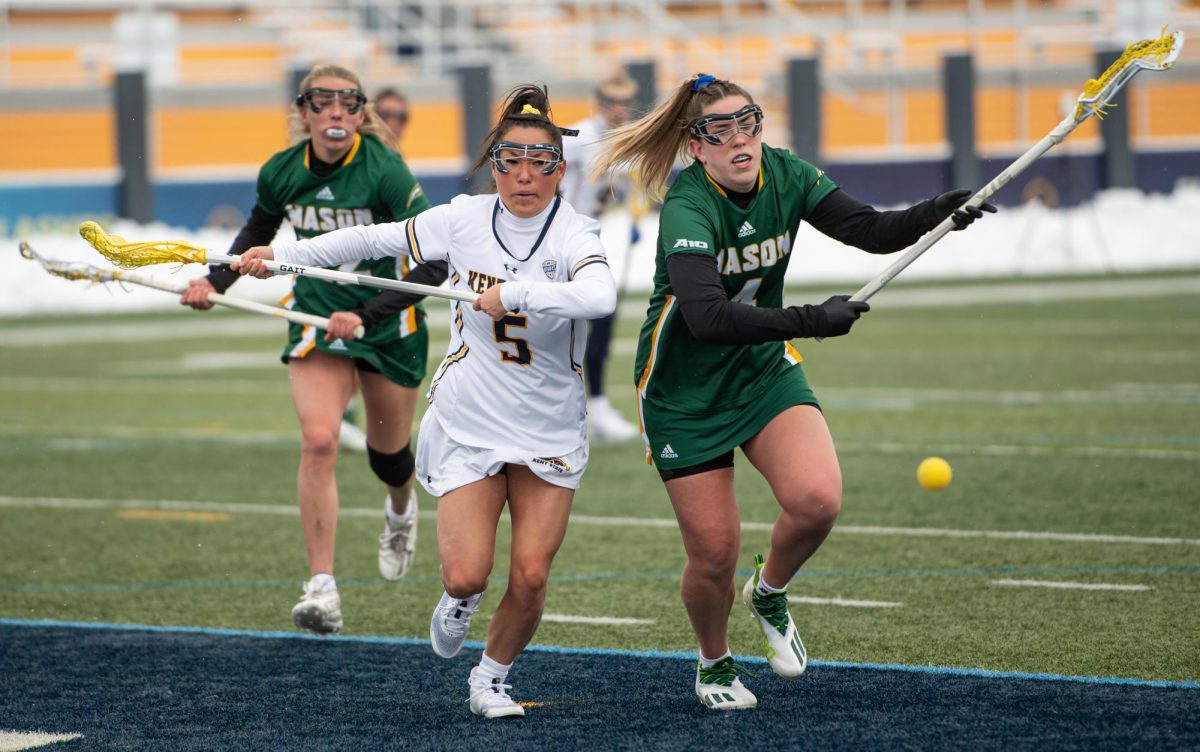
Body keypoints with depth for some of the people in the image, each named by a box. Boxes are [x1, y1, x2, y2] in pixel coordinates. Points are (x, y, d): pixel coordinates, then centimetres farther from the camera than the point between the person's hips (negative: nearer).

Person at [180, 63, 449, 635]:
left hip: (389, 325, -2)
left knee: (387, 452, 16)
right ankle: (321, 587, -20)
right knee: (318, 440, -20)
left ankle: (401, 511, 55)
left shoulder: (385, 171, -21)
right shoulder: (281, 172, -8)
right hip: (316, 316, 2)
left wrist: (367, 314, -32)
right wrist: (217, 281, 2)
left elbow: (433, 264, -24)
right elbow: (259, 230, 16)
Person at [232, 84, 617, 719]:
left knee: (530, 578, -5)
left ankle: (492, 676, 23)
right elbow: (374, 239, 10)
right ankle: (458, 601, 28)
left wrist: (513, 294, -37)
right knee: (466, 574, -10)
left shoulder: (574, 233, -14)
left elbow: (600, 296, -36)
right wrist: (279, 254, 11)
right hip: (468, 423, 1)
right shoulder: (464, 219, -3)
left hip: (550, 431, -1)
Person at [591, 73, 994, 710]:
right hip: (686, 390, -4)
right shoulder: (688, 210, -27)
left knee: (816, 499, -20)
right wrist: (811, 321, -44)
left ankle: (769, 593, 13)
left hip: (765, 369, 4)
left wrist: (934, 214, -27)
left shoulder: (784, 176, -8)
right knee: (714, 551, -2)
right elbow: (707, 317, -41)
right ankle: (714, 664, 30)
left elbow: (870, 231, -8)